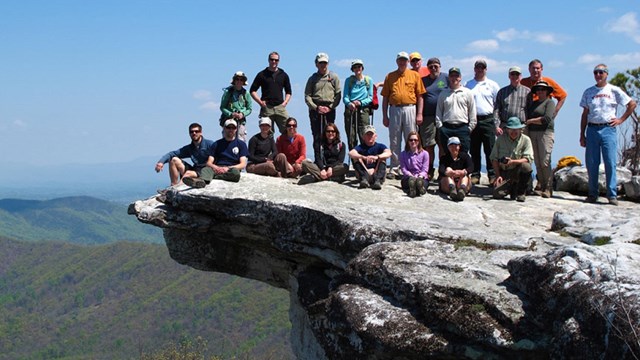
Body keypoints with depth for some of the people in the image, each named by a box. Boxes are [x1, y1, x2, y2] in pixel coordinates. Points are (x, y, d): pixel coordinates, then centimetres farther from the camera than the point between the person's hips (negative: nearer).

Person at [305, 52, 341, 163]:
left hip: (329, 109, -1)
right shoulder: (312, 78, 12)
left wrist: (330, 107, -8)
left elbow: (338, 94, 4)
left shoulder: (334, 77, 10)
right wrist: (316, 107, -9)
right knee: (317, 136, -1)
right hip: (315, 109, 1)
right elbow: (307, 96, 5)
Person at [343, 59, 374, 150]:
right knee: (351, 138, -2)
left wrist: (361, 102, -13)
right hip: (350, 109, 1)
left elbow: (370, 97, 6)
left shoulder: (368, 80, 9)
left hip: (363, 109, -1)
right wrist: (349, 103, -19)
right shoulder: (349, 80, 11)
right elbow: (345, 96, 3)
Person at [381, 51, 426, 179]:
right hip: (394, 110, 1)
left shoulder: (415, 75, 7)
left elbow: (420, 96, 4)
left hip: (410, 109, -1)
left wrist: (419, 114, -4)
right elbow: (385, 97, 10)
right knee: (394, 141, 4)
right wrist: (385, 116, 4)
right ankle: (394, 168, 10)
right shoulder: (390, 76, 11)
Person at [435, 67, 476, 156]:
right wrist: (440, 127, 2)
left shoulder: (467, 93, 9)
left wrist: (470, 128, 0)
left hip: (463, 128, -1)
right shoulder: (443, 94, 13)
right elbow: (438, 112, 12)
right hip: (446, 129, 1)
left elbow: (472, 112, 7)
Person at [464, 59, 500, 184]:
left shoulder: (493, 85, 9)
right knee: (474, 150, 4)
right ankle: (475, 175, 11)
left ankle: (492, 175, 1)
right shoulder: (468, 85, 12)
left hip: (488, 120, -1)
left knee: (490, 149, -4)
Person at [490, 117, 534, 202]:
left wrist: (513, 161, -27)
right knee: (497, 194, -24)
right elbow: (494, 158, 5)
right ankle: (512, 188, 14)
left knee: (526, 166, -35)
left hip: (518, 172, -1)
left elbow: (528, 159, -12)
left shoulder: (526, 140, -1)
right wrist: (498, 175, -5)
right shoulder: (500, 139, 3)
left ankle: (521, 193, -10)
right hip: (503, 172, 1)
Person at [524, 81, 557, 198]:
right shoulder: (533, 103, 22)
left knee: (545, 162, -12)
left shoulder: (550, 102, 2)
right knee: (537, 162, 2)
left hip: (545, 133, -6)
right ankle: (541, 186, 5)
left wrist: (530, 121, -4)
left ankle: (548, 188, -9)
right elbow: (527, 115, 24)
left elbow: (547, 119, -12)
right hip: (532, 133, 6)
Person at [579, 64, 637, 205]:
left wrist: (621, 119, 2)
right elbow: (585, 114, 14)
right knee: (591, 164, 2)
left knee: (610, 163, -7)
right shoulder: (588, 92, 13)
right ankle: (593, 194, 10)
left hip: (608, 129, -3)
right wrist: (582, 135, 8)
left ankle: (612, 195, -5)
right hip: (592, 130, 3)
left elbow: (632, 104, 10)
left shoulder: (614, 90, 5)